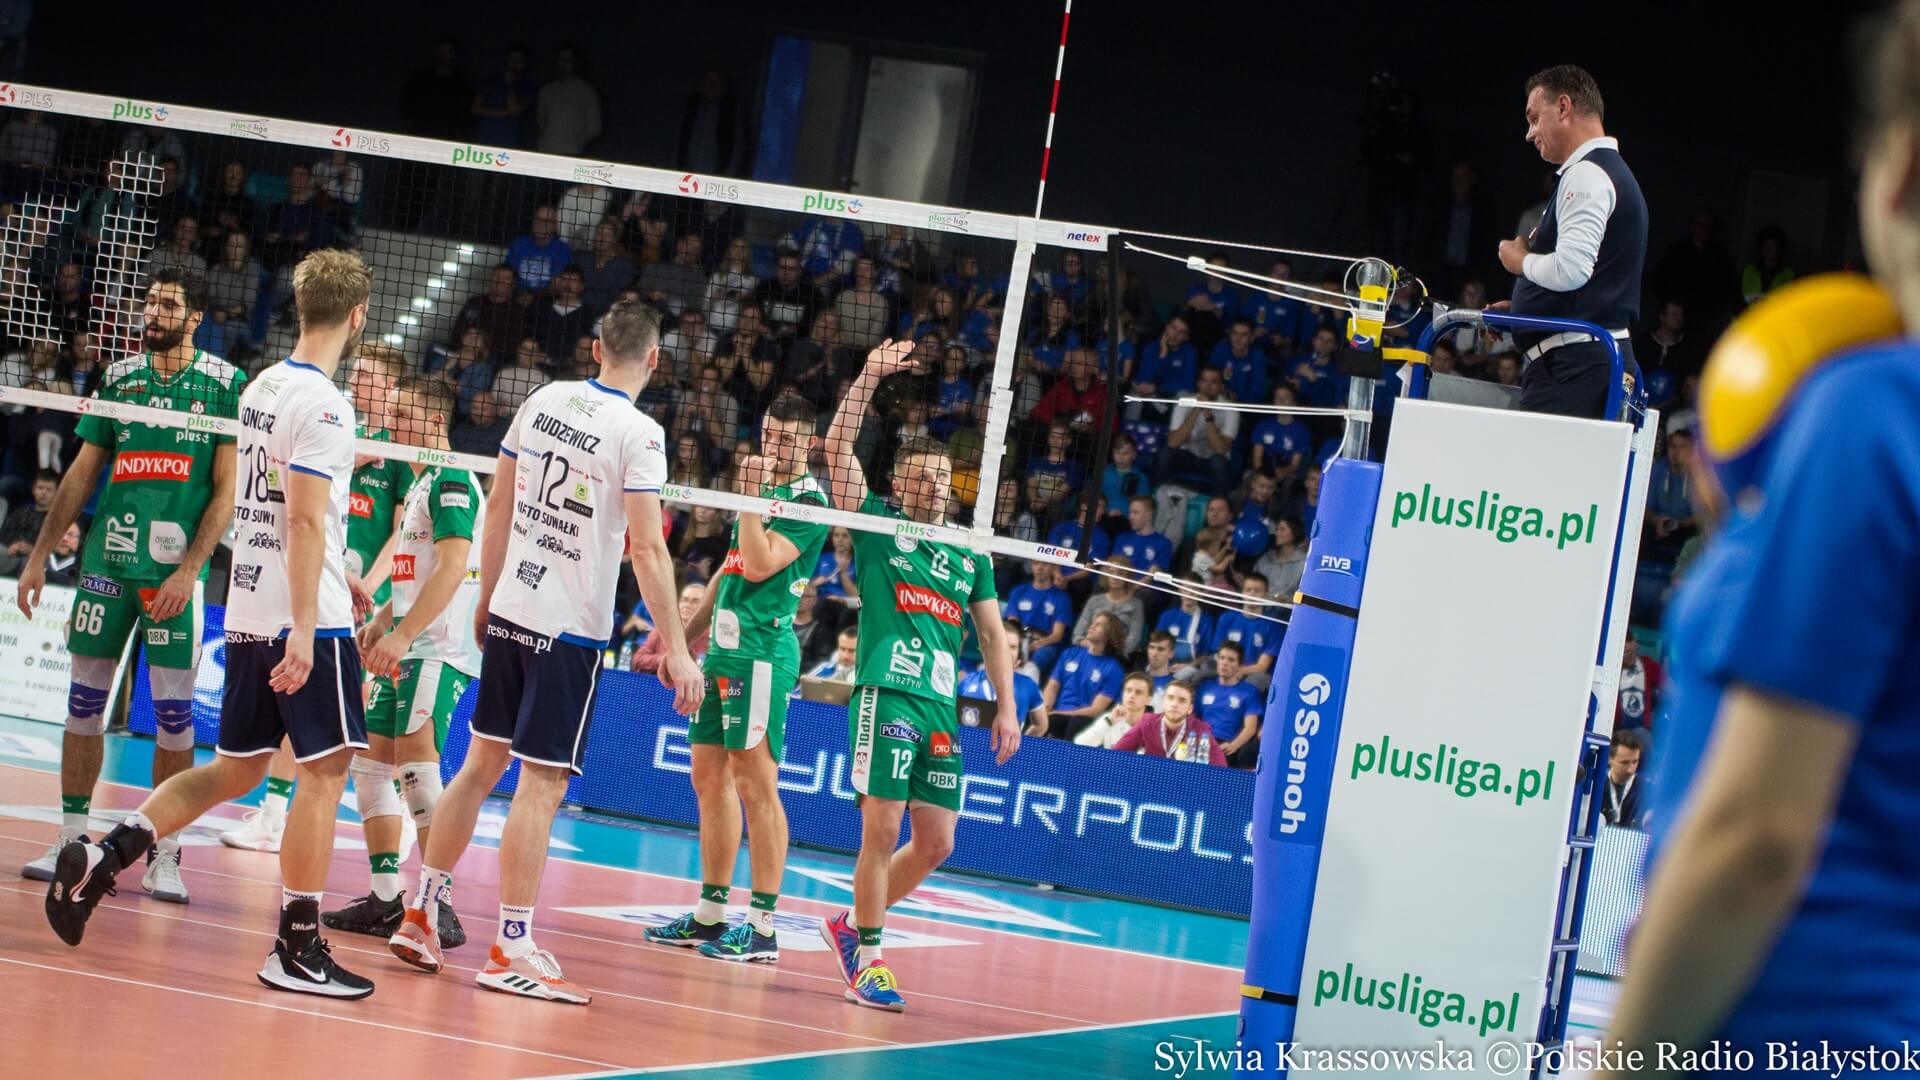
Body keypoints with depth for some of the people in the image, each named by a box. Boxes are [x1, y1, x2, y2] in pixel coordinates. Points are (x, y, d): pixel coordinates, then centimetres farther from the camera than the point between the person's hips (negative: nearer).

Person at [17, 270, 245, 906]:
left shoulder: (224, 383, 0)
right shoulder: (119, 378, 11)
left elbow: (227, 490, -3)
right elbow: (81, 475, 16)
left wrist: (189, 569, -12)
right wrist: (39, 556, 12)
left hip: (175, 570, -4)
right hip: (107, 561, 4)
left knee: (174, 709, -4)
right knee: (85, 699, 5)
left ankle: (164, 853, 3)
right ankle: (72, 838, 14)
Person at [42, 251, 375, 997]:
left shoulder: (261, 388, 13)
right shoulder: (323, 404, -14)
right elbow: (306, 520, -20)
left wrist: (342, 575, 34)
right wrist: (304, 628, -22)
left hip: (247, 615, 8)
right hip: (306, 622, -8)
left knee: (235, 768, 15)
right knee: (324, 770, -3)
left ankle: (101, 857, 4)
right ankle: (297, 948, -3)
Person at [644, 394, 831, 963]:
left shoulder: (807, 502, -8)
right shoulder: (762, 492, 19)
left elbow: (758, 565, -19)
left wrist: (749, 498, -16)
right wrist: (684, 633, 24)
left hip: (762, 651, -9)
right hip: (724, 649, 9)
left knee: (756, 784, -10)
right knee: (710, 779, 10)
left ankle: (763, 929, -9)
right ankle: (710, 916, 17)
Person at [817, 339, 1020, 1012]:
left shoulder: (970, 554, 18)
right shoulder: (877, 523, 6)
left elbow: (992, 634, 20)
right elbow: (838, 447, -3)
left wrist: (1007, 706, 11)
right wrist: (870, 377, -10)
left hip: (942, 709, 5)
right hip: (887, 696, -5)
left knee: (936, 843, 4)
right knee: (882, 831, -11)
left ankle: (853, 924, 24)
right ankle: (867, 958, -1)